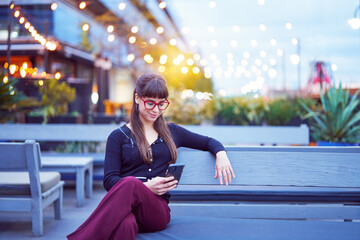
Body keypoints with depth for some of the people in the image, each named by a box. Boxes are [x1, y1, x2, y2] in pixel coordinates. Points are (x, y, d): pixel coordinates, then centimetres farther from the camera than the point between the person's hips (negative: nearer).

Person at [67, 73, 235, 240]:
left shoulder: (171, 132, 23)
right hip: (122, 204, -1)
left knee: (130, 183, -37)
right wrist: (146, 187, -12)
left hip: (157, 211, 1)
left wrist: (220, 154, 9)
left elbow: (208, 142, 33)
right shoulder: (118, 136, 13)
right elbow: (109, 180, 4)